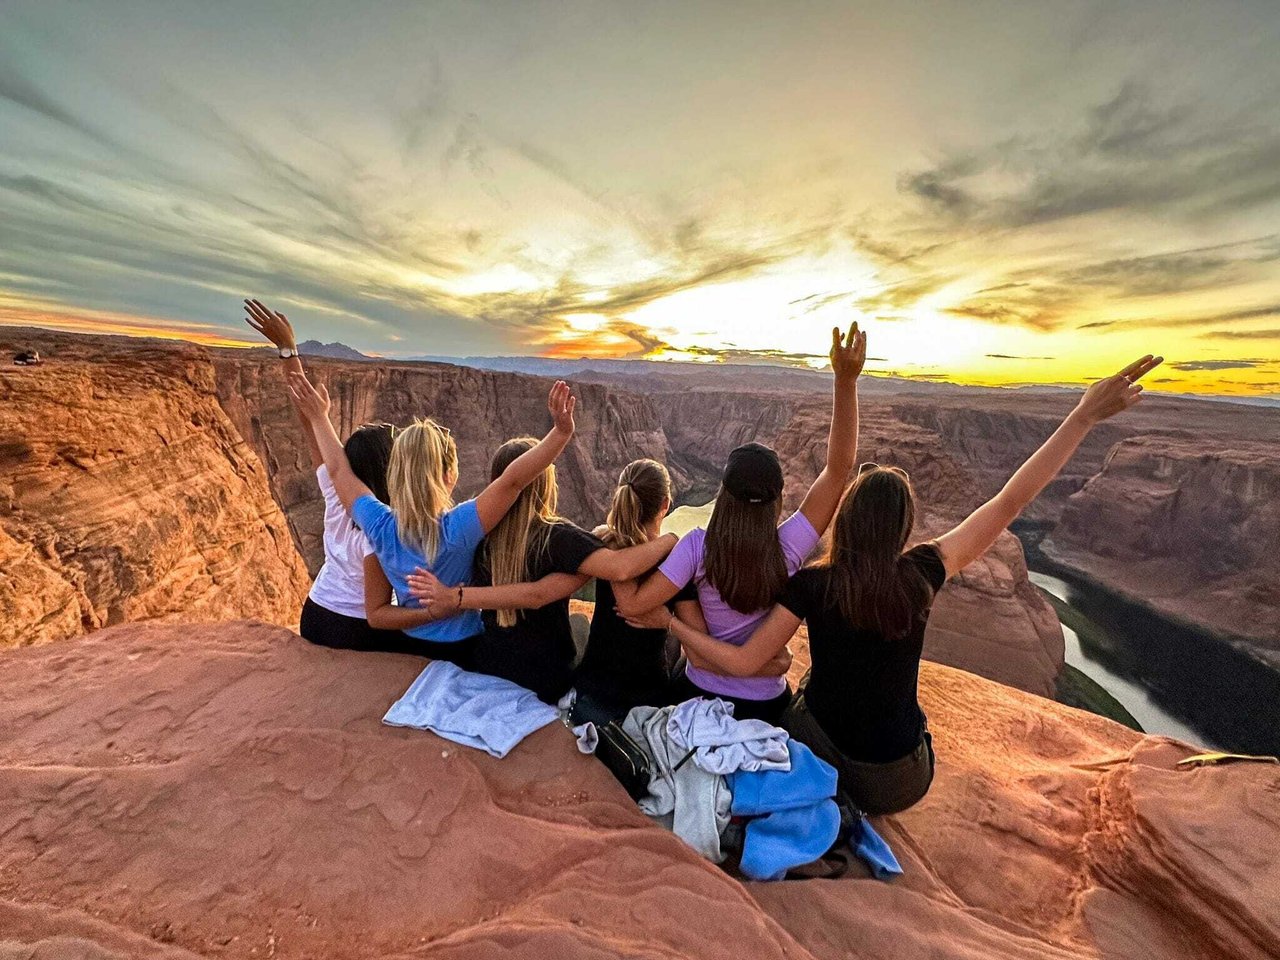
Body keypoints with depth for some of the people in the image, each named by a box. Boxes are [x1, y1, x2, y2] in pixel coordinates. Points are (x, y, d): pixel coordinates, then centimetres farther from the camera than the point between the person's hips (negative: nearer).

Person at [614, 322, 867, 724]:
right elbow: (838, 468, -22)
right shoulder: (788, 550, -24)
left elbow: (631, 604, -28)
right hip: (766, 705, 1)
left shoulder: (698, 546, -26)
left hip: (699, 695, -1)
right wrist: (846, 380, -25)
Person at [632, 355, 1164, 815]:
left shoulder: (810, 585, -22)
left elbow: (743, 662, -19)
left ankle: (833, 803, 30)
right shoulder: (920, 576, -20)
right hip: (895, 783, 1)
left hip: (815, 744, -1)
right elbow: (1009, 503, -15)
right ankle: (858, 804, 28)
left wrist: (669, 620, -11)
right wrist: (1085, 415, -10)